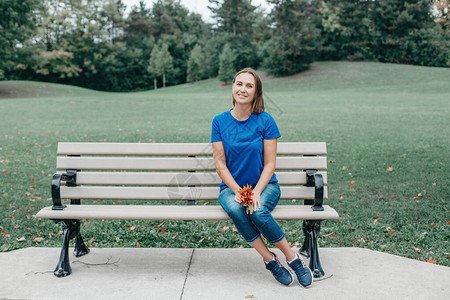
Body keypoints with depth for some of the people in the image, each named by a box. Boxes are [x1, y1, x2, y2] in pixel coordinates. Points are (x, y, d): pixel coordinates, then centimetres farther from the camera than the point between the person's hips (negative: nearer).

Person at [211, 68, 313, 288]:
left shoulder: (265, 121, -4)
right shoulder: (220, 121, 0)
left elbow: (269, 164, -5)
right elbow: (220, 164, -2)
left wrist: (256, 192, -20)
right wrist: (238, 191, -15)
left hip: (264, 185, -1)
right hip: (231, 186, 1)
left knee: (258, 212, -32)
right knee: (235, 209, -32)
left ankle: (293, 258, -9)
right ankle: (270, 260, -16)